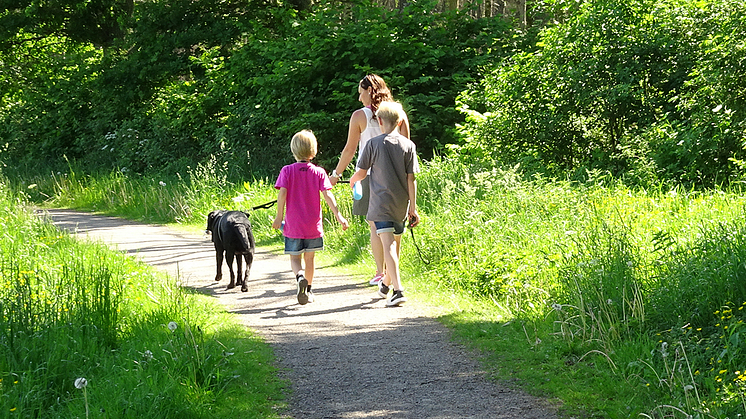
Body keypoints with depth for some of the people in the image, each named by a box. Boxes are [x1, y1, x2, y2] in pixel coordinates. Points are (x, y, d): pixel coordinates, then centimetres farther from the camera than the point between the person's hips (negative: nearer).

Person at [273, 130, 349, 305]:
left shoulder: (287, 171, -4)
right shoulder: (319, 172, -3)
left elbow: (282, 194, -11)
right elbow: (327, 195, -10)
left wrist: (279, 217, -4)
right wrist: (339, 216, -8)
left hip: (293, 225, -1)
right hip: (313, 225, 1)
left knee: (295, 259, 7)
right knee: (309, 258, 15)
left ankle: (300, 277, -23)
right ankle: (308, 291, 22)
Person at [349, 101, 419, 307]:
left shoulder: (374, 144, -5)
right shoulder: (408, 145, 0)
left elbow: (361, 172, 2)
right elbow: (411, 178, -1)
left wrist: (353, 180, 25)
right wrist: (413, 207, 2)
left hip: (381, 203, -4)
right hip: (401, 205, 4)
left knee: (388, 245, -12)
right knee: (395, 244, 19)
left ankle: (398, 290, -25)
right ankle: (386, 284, 37)